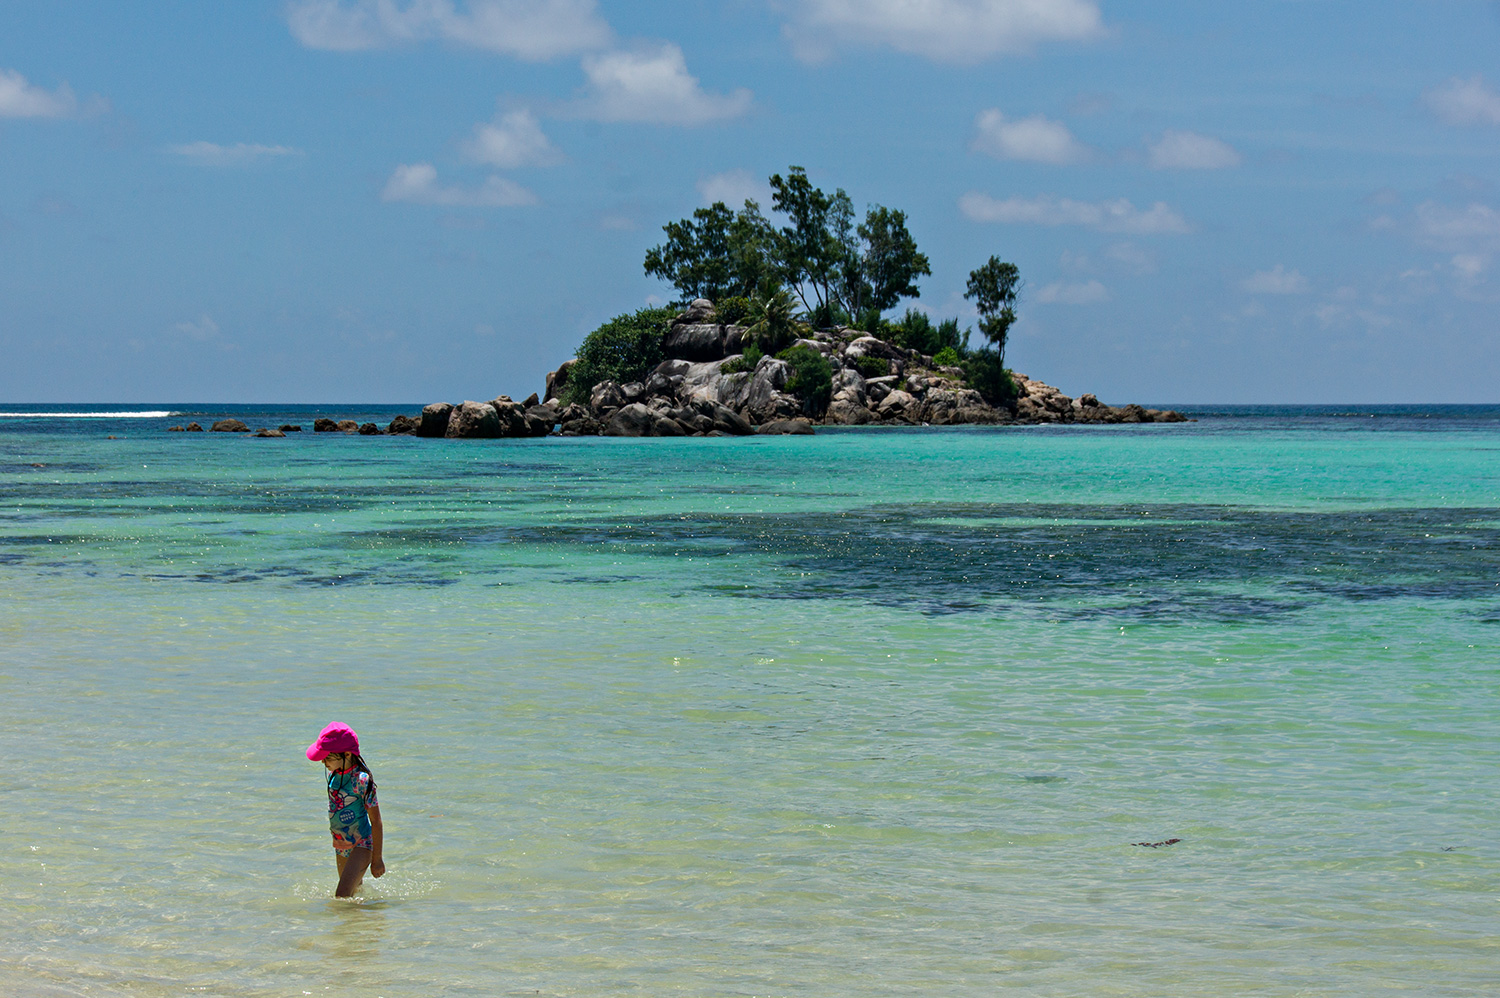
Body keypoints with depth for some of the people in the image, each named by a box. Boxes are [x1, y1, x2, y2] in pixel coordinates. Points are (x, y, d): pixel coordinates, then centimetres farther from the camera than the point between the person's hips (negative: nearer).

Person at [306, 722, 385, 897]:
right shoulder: (333, 774, 1)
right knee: (355, 891, 18)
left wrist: (377, 859, -15)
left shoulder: (362, 780, -22)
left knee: (342, 897, -20)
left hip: (361, 844, -8)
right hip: (341, 844, 8)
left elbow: (376, 821, -17)